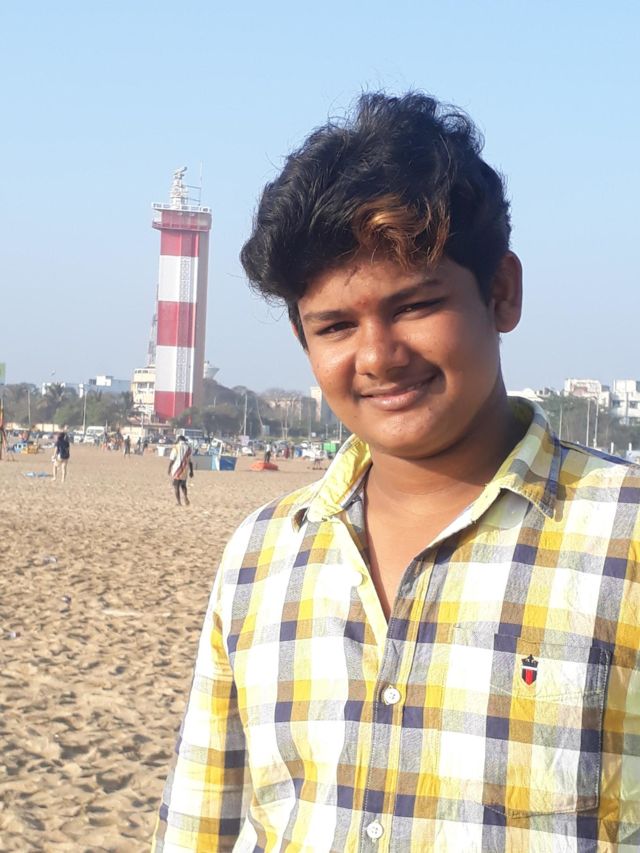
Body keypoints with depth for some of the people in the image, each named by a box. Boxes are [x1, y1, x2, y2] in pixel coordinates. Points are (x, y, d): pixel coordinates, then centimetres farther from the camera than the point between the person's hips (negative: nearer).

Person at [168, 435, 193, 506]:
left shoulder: (176, 447, -6)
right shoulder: (188, 448, 6)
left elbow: (171, 459, -9)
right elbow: (190, 461, 9)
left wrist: (169, 469, -2)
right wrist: (191, 471, 15)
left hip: (176, 470, -4)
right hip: (184, 471, 4)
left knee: (176, 486, 2)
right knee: (183, 485, 19)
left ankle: (178, 502, -3)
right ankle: (185, 497, -2)